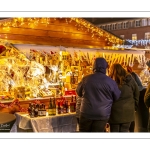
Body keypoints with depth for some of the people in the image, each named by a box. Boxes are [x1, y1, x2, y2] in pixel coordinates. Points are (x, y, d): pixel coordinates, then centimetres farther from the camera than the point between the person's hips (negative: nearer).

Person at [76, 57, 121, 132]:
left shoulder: (86, 79, -5)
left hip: (86, 113, 1)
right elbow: (117, 97, 2)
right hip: (102, 115, -1)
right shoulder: (111, 82, -9)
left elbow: (79, 92, 11)